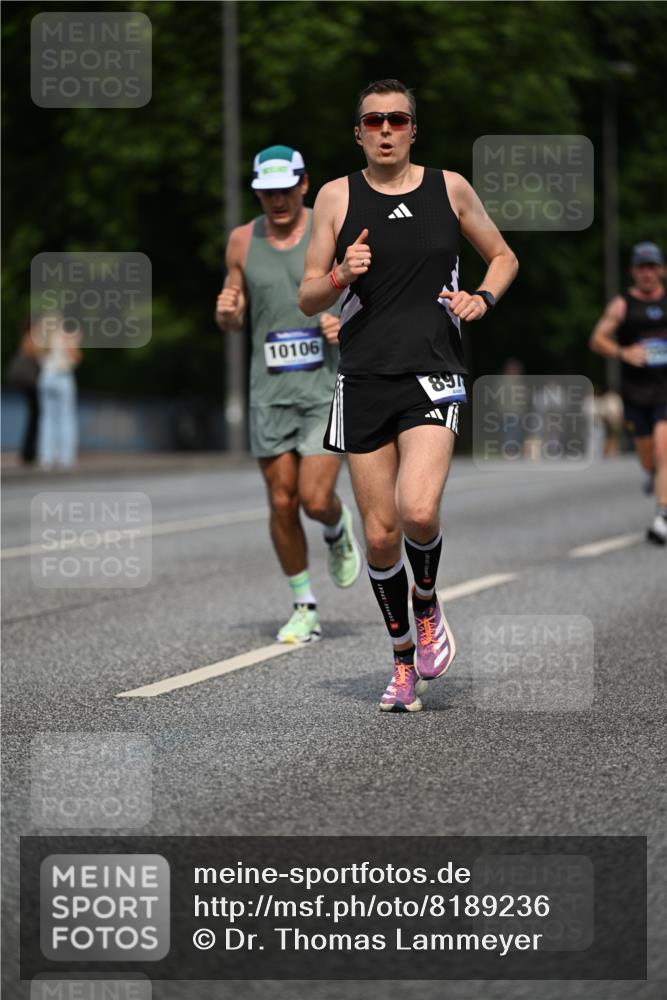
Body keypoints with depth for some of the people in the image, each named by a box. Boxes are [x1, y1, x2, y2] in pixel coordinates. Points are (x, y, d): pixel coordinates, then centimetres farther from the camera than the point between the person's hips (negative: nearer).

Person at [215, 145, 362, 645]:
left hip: (327, 384, -3)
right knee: (283, 503, 2)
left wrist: (346, 321, -18)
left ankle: (339, 530, 24)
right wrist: (226, 311, -10)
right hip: (270, 390, 3)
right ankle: (304, 606, 18)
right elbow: (232, 321, 14)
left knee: (315, 499, -12)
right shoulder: (243, 241, 6)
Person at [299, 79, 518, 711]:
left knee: (418, 510, -23)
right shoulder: (337, 197, 5)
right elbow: (308, 300, 7)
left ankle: (427, 605, 8)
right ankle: (404, 660, 22)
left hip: (432, 373, -1)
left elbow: (502, 256, 19)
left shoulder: (449, 188, 6)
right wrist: (340, 276, -14)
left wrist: (483, 297, -1)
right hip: (363, 379, 2)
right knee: (379, 533, 3)